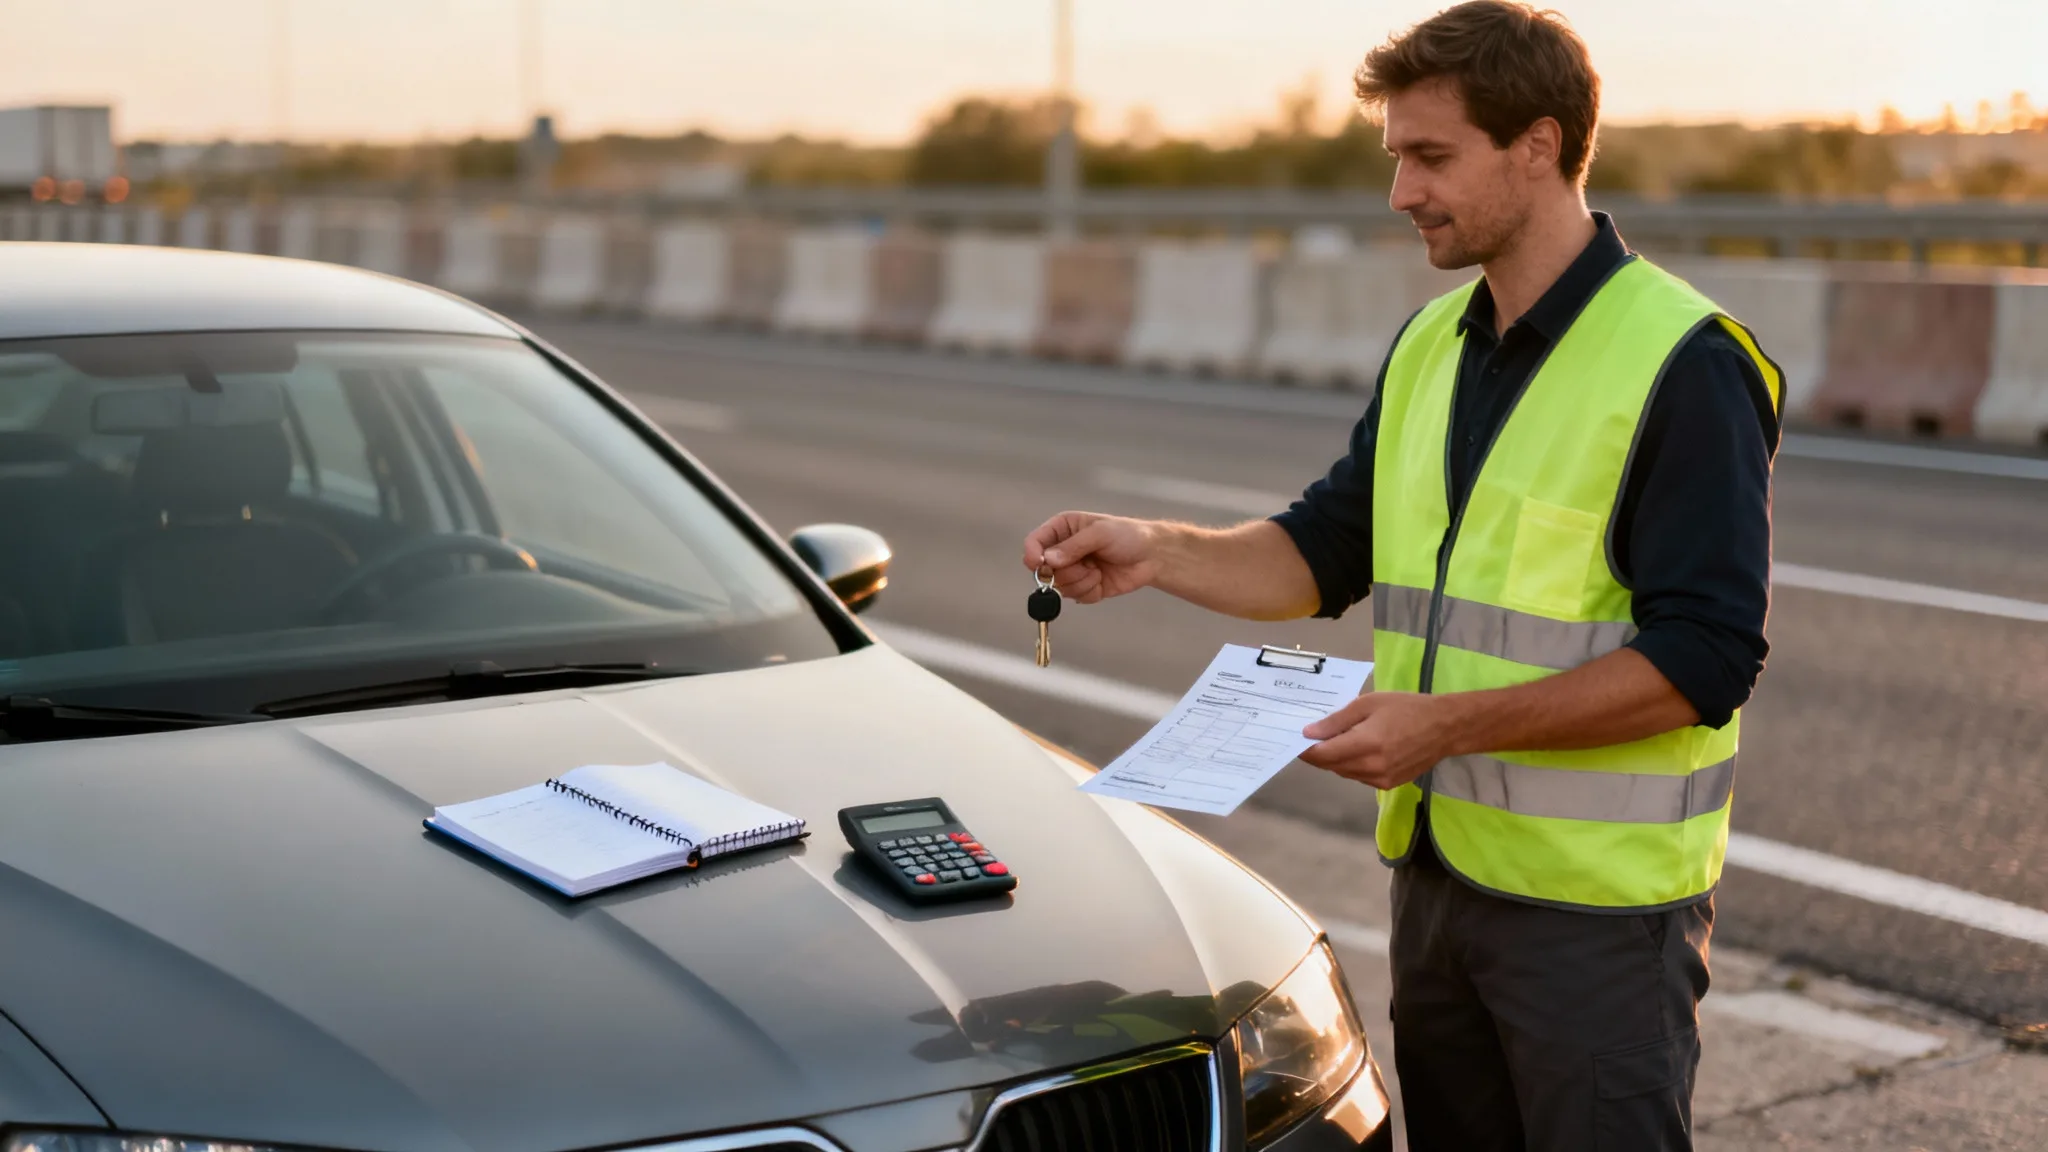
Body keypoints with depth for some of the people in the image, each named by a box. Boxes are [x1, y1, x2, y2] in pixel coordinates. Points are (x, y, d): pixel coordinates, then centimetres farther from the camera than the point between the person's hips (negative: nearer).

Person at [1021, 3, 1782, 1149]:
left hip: (1601, 897, -7)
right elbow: (1331, 549, 16)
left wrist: (1446, 725, -24)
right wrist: (1158, 553, -2)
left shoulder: (1686, 364, -15)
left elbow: (1704, 659, -20)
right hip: (1438, 868, 7)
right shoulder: (1430, 345, 10)